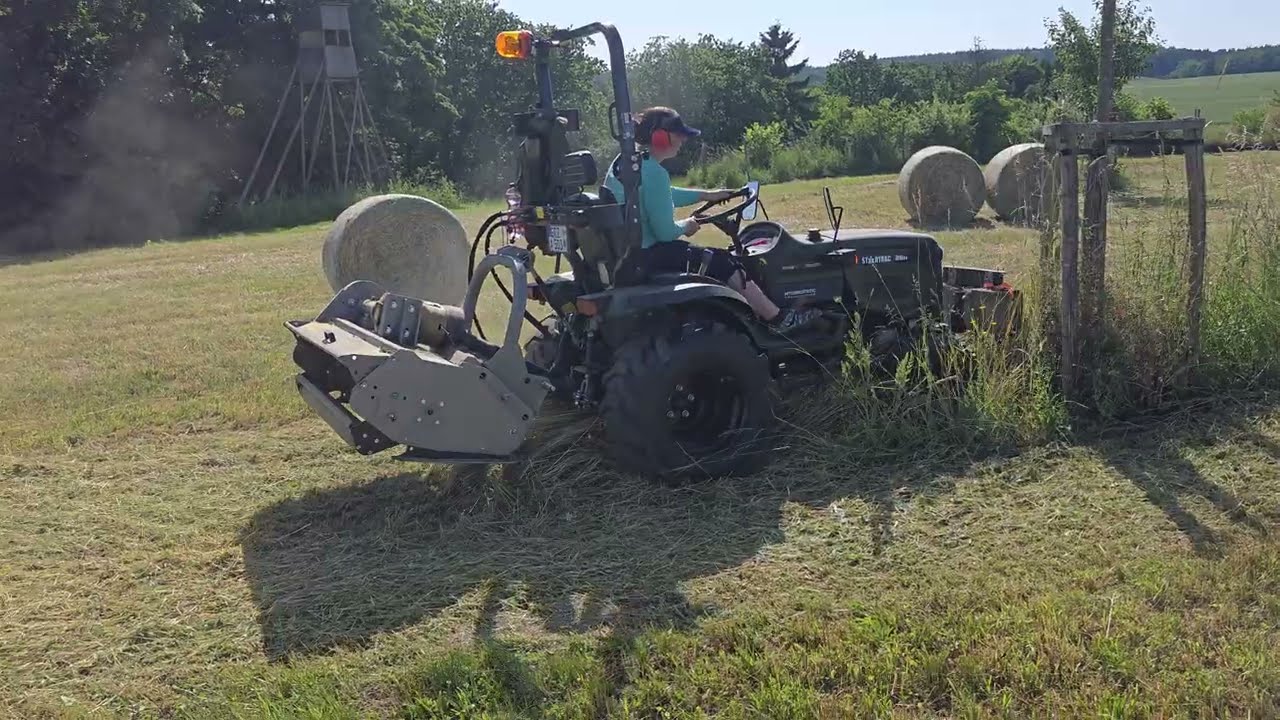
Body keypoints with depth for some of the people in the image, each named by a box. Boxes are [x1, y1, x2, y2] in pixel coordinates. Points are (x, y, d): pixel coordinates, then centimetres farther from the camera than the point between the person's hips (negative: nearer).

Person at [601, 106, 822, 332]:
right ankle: (779, 319, 10)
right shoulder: (653, 173, -23)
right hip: (647, 256, -10)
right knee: (722, 263, 0)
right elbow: (665, 232, -23)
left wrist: (707, 195, 24)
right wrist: (685, 226, -1)